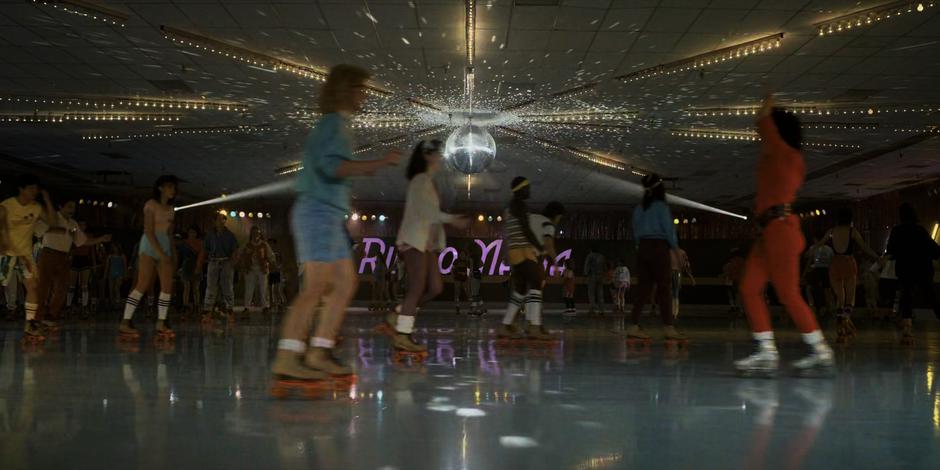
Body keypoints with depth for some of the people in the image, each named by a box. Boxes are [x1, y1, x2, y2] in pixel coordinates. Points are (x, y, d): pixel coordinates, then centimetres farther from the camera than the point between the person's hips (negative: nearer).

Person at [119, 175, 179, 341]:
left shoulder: (171, 209, 17)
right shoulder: (151, 204, -3)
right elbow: (149, 231, -11)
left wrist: (174, 254, 9)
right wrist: (160, 252, -17)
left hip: (165, 247, 7)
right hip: (150, 246, -7)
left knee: (167, 286, -3)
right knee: (143, 285, -15)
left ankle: (161, 324, 0)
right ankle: (125, 323, -14)